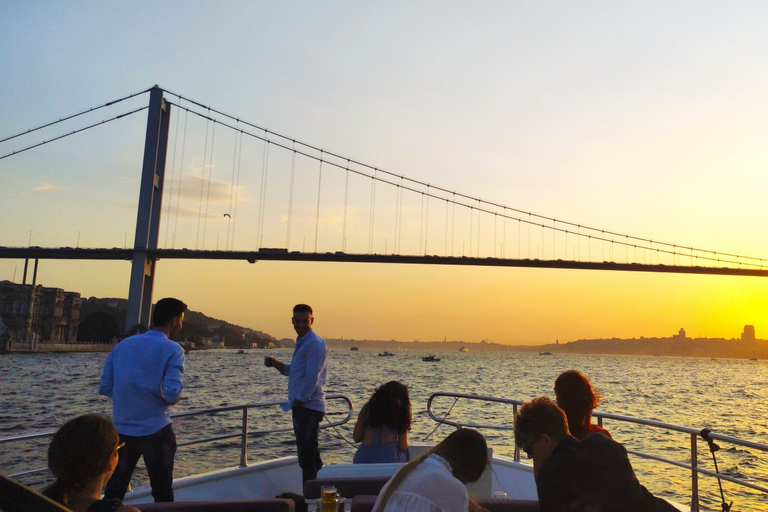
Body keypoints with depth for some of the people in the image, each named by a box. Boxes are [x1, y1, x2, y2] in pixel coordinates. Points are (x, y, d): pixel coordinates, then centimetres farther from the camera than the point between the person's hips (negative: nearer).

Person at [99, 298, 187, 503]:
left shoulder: (123, 345, 6)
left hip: (122, 430, 5)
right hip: (155, 431, -5)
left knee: (114, 490, 17)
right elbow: (171, 395, -19)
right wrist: (177, 397, 2)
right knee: (162, 492, 9)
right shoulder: (172, 350, -11)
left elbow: (105, 388, 6)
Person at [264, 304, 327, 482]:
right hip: (303, 407, 10)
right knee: (310, 454, 19)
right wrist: (275, 363, 7)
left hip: (308, 406, -10)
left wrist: (299, 400, -17)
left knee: (306, 456, -5)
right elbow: (293, 371, 23)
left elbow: (312, 377, -21)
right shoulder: (302, 342, 17)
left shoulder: (314, 343, -15)